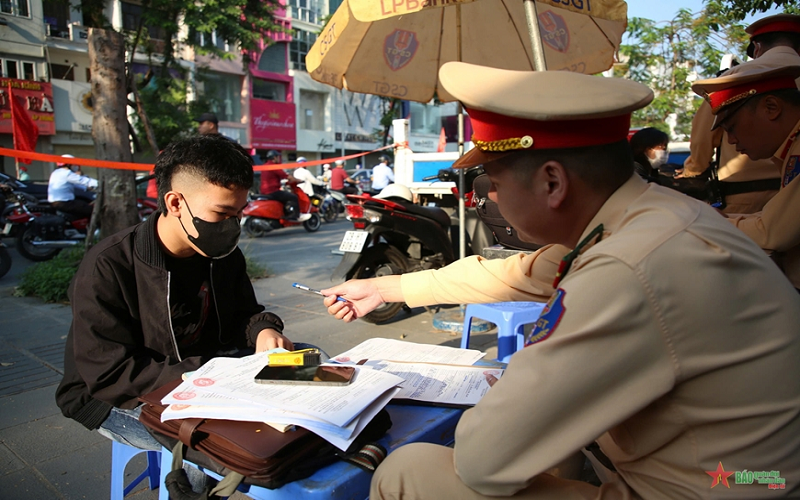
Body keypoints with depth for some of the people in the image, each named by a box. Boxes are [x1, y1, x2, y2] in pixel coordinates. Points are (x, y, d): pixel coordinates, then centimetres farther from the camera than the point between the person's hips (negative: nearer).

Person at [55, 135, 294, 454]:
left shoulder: (224, 255, -3)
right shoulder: (107, 268, -23)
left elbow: (242, 313, 11)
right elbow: (110, 376, -25)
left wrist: (262, 330, -16)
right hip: (121, 401, -6)